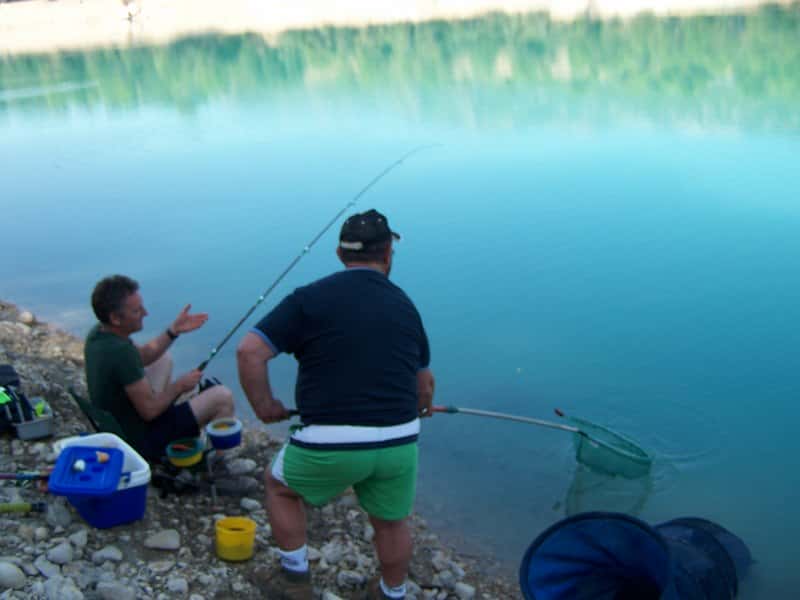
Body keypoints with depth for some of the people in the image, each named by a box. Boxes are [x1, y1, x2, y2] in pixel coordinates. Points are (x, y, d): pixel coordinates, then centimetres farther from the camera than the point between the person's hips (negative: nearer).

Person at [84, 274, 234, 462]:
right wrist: (180, 385, -10)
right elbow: (150, 411, -26)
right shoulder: (121, 351, -33)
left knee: (164, 360, 24)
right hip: (141, 443, -9)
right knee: (223, 397, -6)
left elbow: (143, 357, 12)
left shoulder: (97, 333, -6)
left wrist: (174, 331, 0)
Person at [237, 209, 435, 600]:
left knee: (280, 486, 26)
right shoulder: (404, 305, 11)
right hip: (399, 442, 3)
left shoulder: (310, 298, -3)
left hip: (329, 444, -3)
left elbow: (249, 352, -10)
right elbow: (424, 384, 20)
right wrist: (420, 410, 41)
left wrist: (264, 405, 6)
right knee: (391, 522, 27)